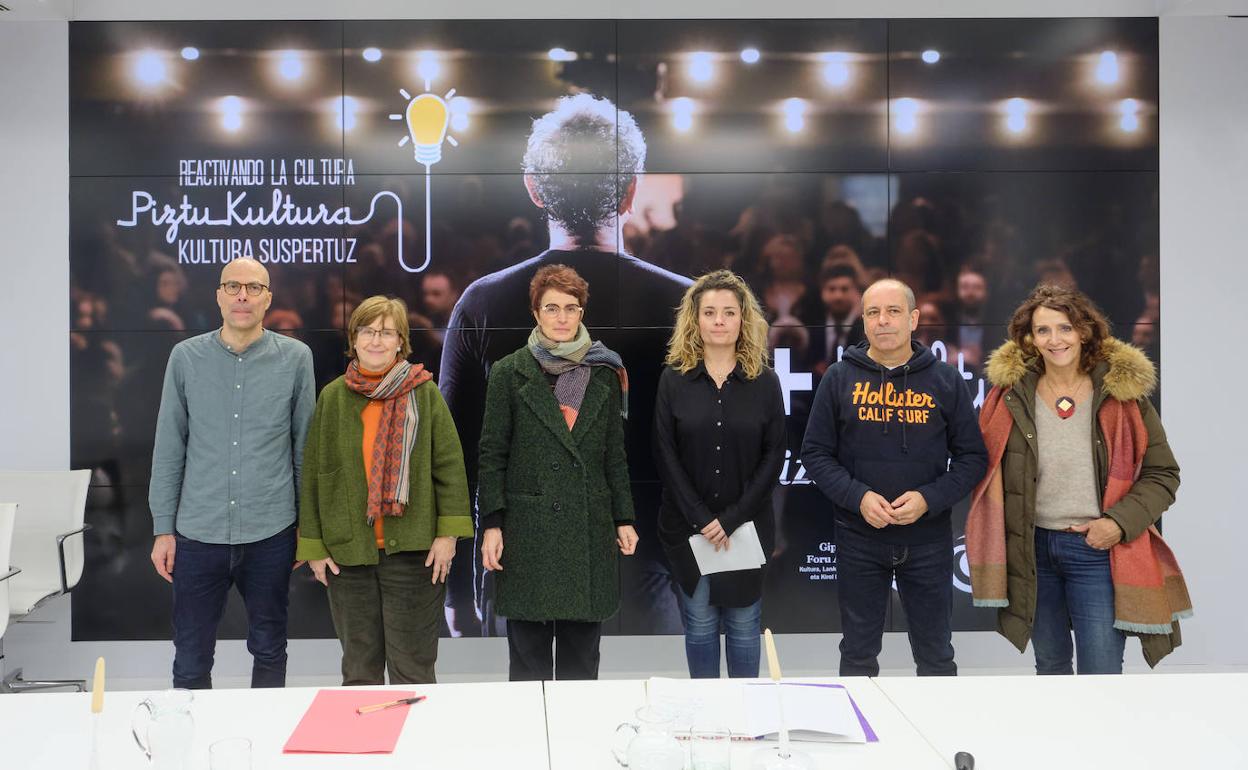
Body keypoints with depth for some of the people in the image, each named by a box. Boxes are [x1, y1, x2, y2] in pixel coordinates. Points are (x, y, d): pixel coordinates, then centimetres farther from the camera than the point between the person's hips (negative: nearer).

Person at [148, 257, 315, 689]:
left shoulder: (295, 358, 0)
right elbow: (169, 448, 5)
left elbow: (305, 446, 5)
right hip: (198, 534, 1)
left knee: (269, 652, 13)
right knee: (190, 661, 8)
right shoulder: (186, 357, 2)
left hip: (270, 534, 0)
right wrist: (163, 529, 3)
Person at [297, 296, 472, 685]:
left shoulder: (424, 393, 0)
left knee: (413, 668, 4)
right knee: (359, 669, 12)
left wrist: (448, 533, -9)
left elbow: (449, 464, -2)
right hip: (347, 551, 3)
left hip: (412, 549, -2)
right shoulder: (333, 397, 6)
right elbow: (312, 473, 8)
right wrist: (313, 546, 4)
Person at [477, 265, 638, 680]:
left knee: (582, 649, 9)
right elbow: (492, 453, 0)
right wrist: (491, 524, -7)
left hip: (589, 528, 2)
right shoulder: (510, 373, 2)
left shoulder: (603, 373, 9)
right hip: (528, 526, -2)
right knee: (528, 650, 4)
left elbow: (614, 454, 12)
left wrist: (624, 518, 7)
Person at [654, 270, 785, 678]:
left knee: (744, 622, 8)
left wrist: (732, 519, -12)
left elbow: (773, 456, -4)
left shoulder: (765, 382, 1)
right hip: (688, 526, 0)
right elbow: (667, 456, -4)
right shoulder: (674, 379, 0)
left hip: (747, 526, 0)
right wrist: (702, 519, -13)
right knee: (699, 621, 7)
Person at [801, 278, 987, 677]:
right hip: (858, 539, 0)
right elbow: (816, 454, 0)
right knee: (858, 655, 12)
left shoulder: (946, 380, 1)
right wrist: (858, 497, -15)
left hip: (928, 538, 0)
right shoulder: (839, 378, 0)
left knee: (936, 656, 13)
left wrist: (929, 499, -14)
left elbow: (972, 457, 2)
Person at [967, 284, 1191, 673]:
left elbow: (1163, 474, 0)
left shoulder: (1122, 392, -5)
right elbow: (988, 470, 7)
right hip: (1033, 549, 3)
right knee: (1050, 665, 19)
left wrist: (1119, 522, -15)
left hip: (1098, 550, -2)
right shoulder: (1012, 394, -1)